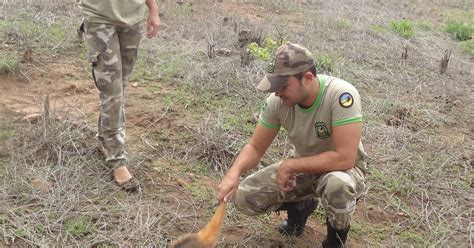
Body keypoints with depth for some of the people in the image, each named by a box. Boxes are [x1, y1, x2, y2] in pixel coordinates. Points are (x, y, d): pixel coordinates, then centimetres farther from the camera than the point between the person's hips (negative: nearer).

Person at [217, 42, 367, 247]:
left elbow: (345, 158, -35)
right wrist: (234, 172, -29)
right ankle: (300, 206, 17)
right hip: (302, 168, 4)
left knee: (336, 185, -40)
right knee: (244, 197, -13)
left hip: (342, 168, -4)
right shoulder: (277, 101, -18)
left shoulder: (342, 95, -33)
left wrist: (290, 165, -28)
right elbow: (255, 147, -8)